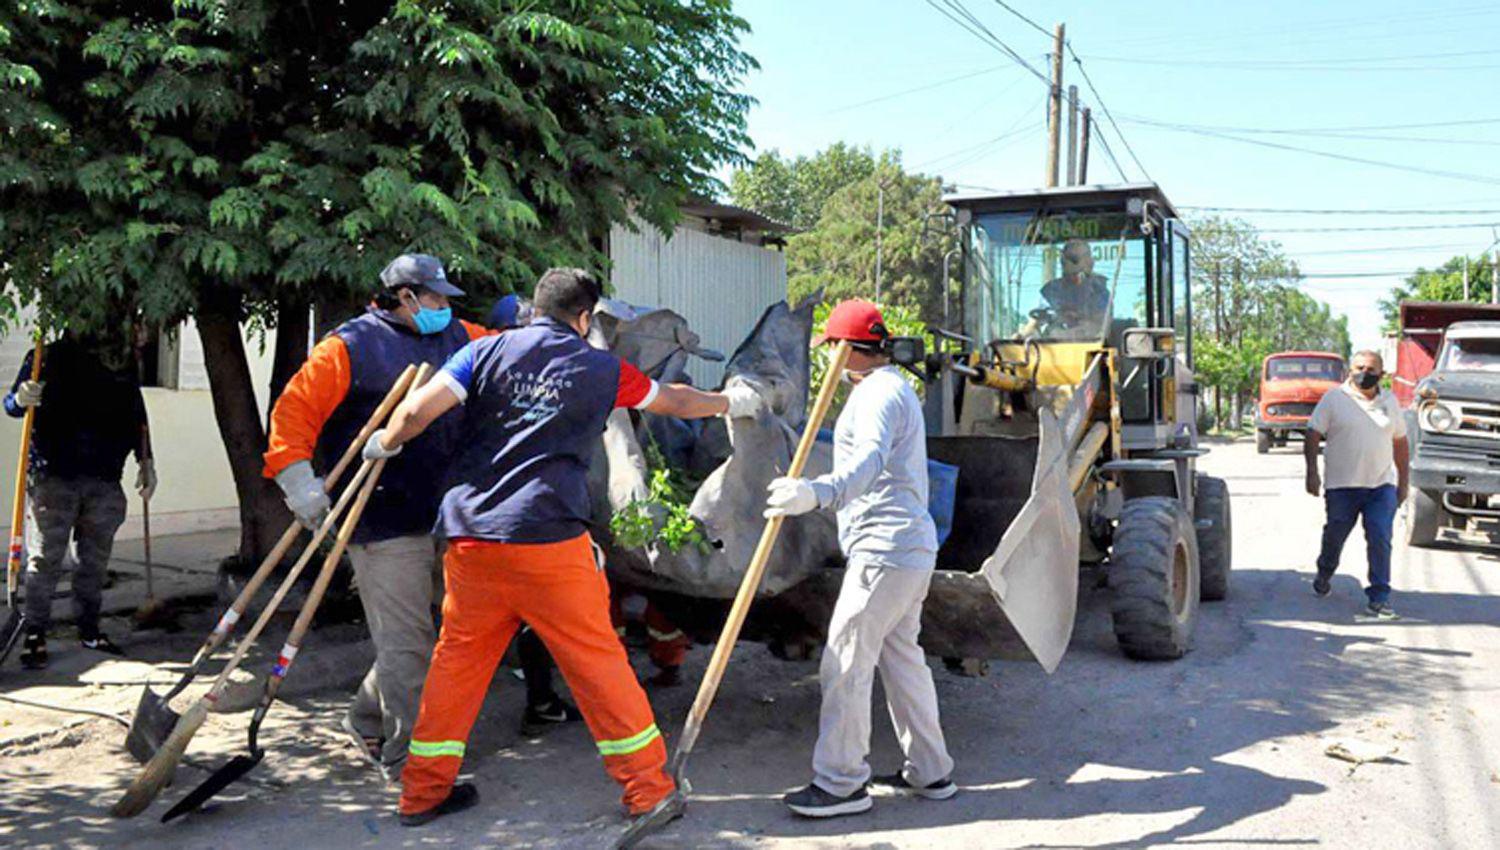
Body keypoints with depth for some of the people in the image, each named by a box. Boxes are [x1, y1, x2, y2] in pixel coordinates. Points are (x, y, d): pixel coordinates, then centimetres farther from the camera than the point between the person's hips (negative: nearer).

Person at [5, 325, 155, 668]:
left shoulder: (125, 363, 10)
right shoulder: (49, 357, 0)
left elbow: (137, 416, 16)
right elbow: (11, 403, -2)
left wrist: (145, 462, 13)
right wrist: (21, 399, -25)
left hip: (104, 481, 4)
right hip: (53, 477, -3)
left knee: (95, 559, 10)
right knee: (46, 559, -2)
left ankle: (89, 628, 21)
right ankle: (35, 634, 6)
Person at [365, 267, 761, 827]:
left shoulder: (485, 352, 7)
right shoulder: (601, 369, 7)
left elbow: (416, 411, -4)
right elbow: (674, 402, 22)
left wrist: (384, 444, 17)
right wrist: (729, 402, 40)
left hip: (471, 536, 3)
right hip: (550, 539, -3)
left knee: (457, 656, 15)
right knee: (597, 658, 5)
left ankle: (422, 791, 25)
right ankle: (650, 790, 12)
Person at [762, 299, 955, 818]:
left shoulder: (879, 394, -15)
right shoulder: (894, 388, 21)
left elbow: (869, 461, -35)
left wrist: (819, 492, -53)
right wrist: (815, 496, 40)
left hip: (884, 550, -11)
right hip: (910, 547, 11)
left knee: (845, 662, -7)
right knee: (901, 658, 18)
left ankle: (841, 783, -1)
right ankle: (929, 773, 27)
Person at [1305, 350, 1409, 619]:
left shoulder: (1389, 402, 11)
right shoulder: (1334, 399, -1)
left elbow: (1400, 443, 17)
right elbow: (1313, 436, -3)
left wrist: (1404, 482, 16)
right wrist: (1312, 472, -11)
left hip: (1382, 485, 2)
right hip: (1342, 485, -2)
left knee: (1380, 540, -8)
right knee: (1335, 536, 11)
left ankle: (1379, 597, -3)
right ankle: (1325, 573, 39)